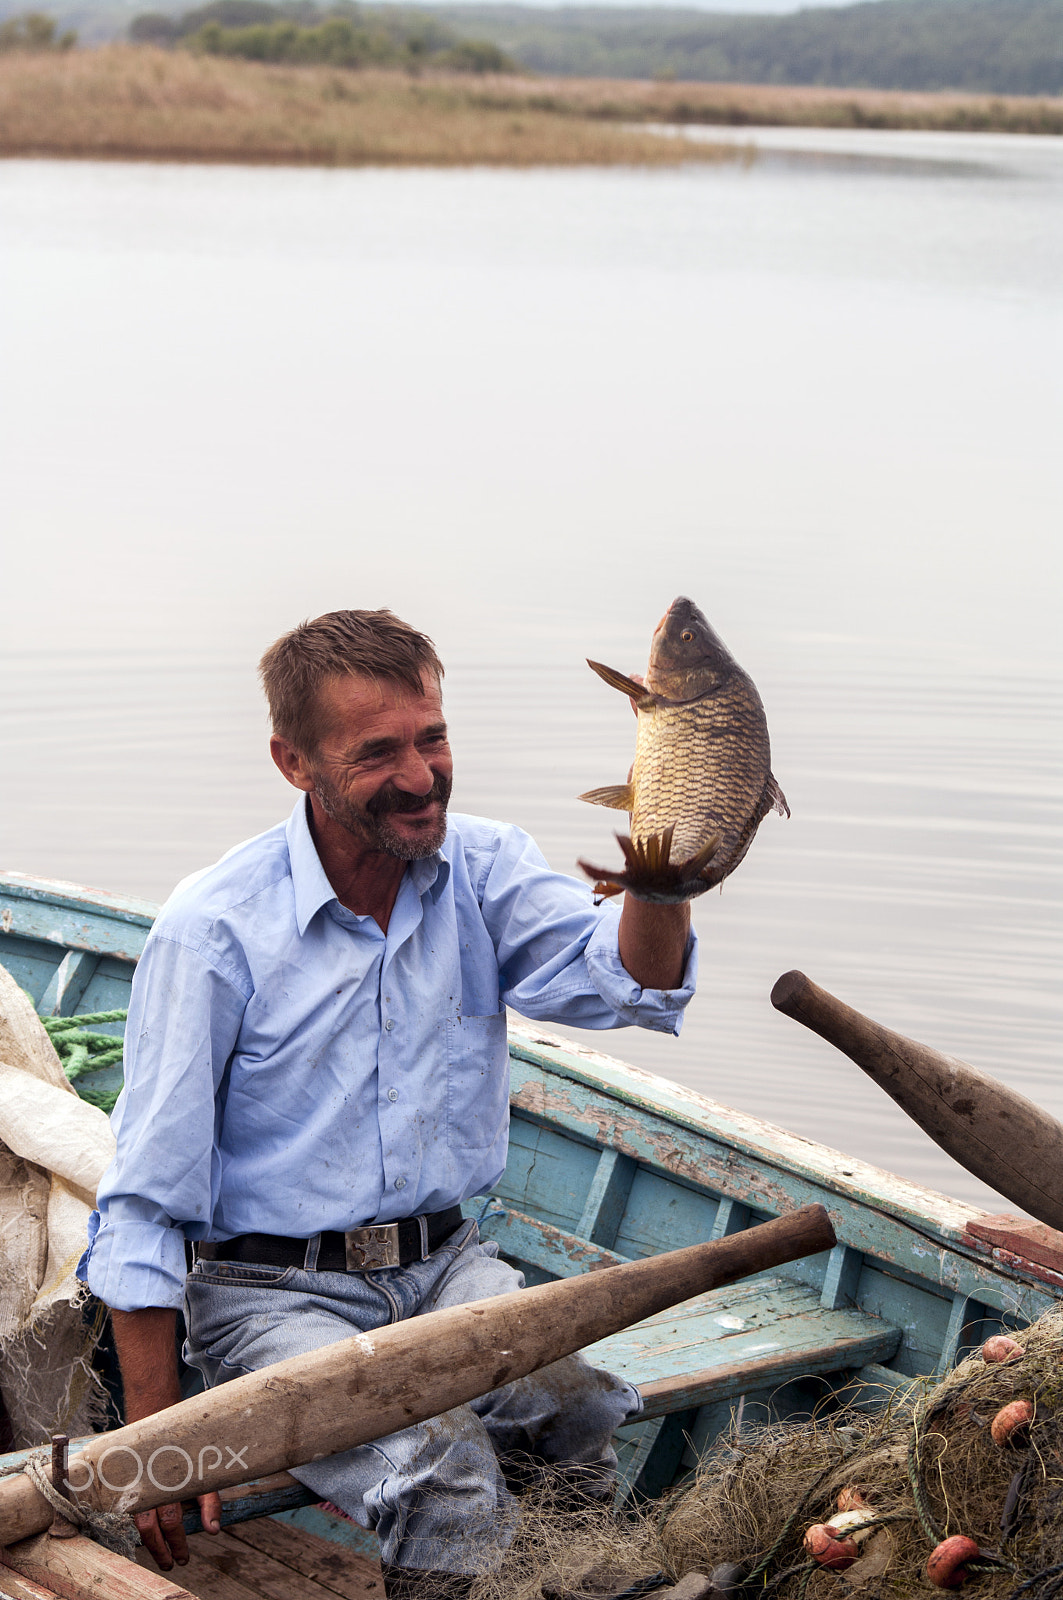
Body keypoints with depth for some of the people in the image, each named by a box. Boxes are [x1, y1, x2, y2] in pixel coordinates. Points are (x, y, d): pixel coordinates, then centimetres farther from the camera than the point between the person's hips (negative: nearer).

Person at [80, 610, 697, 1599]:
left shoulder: (485, 872, 2)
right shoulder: (214, 930, -12)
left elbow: (626, 980, -16)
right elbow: (143, 1210, -9)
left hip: (446, 1266, 4)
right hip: (274, 1291, -4)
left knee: (588, 1407, -27)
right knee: (446, 1480, -31)